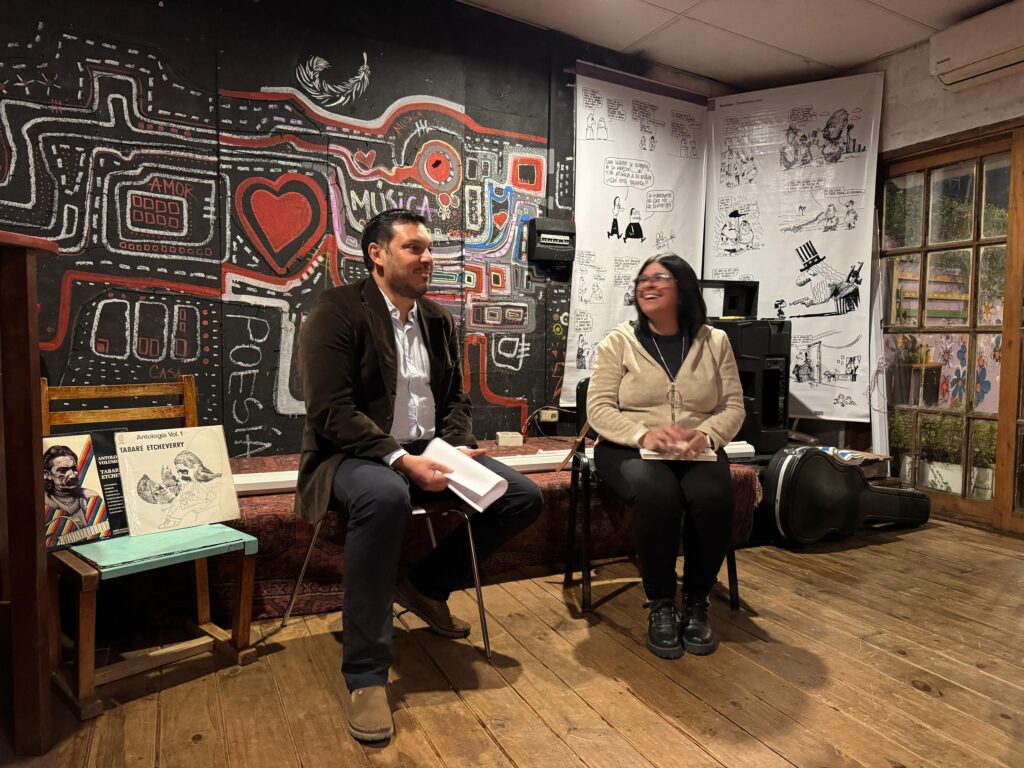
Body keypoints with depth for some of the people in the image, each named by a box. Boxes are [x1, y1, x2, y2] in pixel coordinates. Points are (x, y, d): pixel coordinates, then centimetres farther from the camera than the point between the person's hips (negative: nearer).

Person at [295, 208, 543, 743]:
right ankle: (365, 678, -26)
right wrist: (401, 460, -28)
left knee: (523, 497, -7)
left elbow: (455, 399, 15)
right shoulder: (335, 312, -10)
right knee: (385, 497, -41)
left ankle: (427, 586, 12)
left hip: (428, 450, 7)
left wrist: (458, 447, -7)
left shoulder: (439, 320, 11)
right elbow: (331, 412, -18)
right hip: (356, 455, -6)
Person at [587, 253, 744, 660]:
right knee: (657, 495, -35)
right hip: (630, 449, -2)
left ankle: (697, 602, -7)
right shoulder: (618, 341, 2)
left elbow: (733, 406, 6)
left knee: (714, 497, -31)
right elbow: (599, 408, -5)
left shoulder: (714, 341, 9)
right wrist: (644, 435, -22)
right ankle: (660, 605, -12)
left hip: (696, 453, 2)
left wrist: (705, 434, -16)